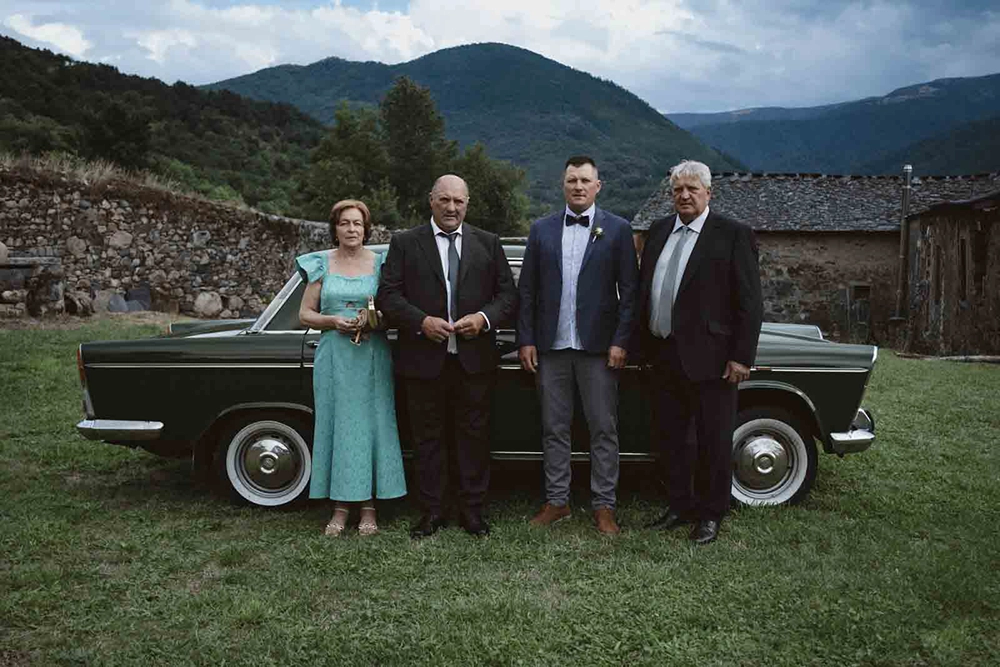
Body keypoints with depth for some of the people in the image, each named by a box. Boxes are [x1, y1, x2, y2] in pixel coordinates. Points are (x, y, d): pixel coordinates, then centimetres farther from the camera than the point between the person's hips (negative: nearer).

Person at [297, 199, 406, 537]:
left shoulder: (380, 263, 4)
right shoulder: (321, 264, 6)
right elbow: (305, 314, 6)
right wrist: (334, 321, -12)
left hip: (372, 357, 0)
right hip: (334, 357, 1)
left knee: (370, 424, 1)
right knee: (336, 424, 2)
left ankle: (368, 507, 9)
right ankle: (340, 506, 11)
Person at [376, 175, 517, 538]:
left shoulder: (488, 243, 8)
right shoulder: (404, 243, 4)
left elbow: (508, 294, 6)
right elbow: (387, 294, -2)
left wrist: (484, 318, -13)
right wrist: (421, 321, -17)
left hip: (475, 359, 1)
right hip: (424, 359, -1)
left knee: (474, 437, 7)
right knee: (427, 438, 8)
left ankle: (472, 509, 19)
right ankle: (431, 511, 19)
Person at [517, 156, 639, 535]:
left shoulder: (617, 230, 3)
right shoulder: (541, 230, 9)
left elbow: (629, 291, 0)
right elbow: (526, 290, 7)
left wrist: (621, 341, -8)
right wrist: (525, 340, 0)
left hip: (598, 347, -2)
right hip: (550, 347, 2)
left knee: (604, 429, 3)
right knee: (554, 429, 9)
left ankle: (604, 506, 14)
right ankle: (556, 501, 21)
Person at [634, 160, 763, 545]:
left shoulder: (733, 235, -6)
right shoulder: (659, 230, 11)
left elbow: (750, 302, -8)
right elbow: (643, 288, 14)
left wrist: (741, 357, -13)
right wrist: (642, 342, 9)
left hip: (709, 357, -5)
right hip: (664, 355, 6)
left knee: (714, 442, 6)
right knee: (669, 438, 14)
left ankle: (710, 515, 22)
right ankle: (680, 506, 30)